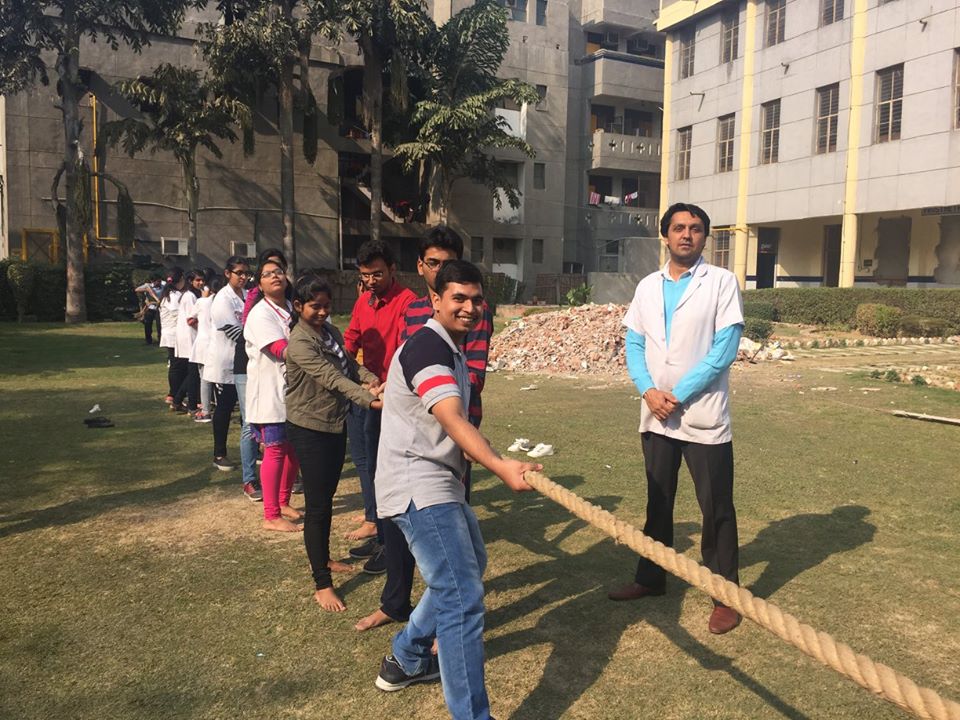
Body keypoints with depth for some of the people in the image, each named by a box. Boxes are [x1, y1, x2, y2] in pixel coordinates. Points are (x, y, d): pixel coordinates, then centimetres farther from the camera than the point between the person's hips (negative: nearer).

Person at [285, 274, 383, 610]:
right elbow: (331, 378, -30)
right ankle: (322, 584, 6)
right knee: (316, 506, -2)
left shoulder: (330, 331, 7)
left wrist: (371, 379, -19)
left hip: (336, 424, 8)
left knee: (327, 498, 20)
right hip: (309, 429, -8)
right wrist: (369, 399, -40)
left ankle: (323, 558, 37)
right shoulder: (300, 342, -20)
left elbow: (348, 364, 2)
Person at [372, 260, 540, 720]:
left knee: (469, 563, 25)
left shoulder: (452, 349, 14)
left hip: (438, 482, 11)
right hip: (418, 487, -11)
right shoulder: (427, 347, -18)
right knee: (463, 596, -15)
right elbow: (452, 420, -32)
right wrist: (501, 467, -43)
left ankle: (406, 659, 37)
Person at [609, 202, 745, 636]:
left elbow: (725, 348, -12)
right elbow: (634, 344, 8)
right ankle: (650, 578, 32)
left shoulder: (721, 282, -4)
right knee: (658, 501, 17)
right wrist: (648, 390, -9)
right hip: (656, 415, 5)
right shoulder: (648, 286, 10)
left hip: (704, 416, -4)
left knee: (716, 508, 4)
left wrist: (679, 395, -15)